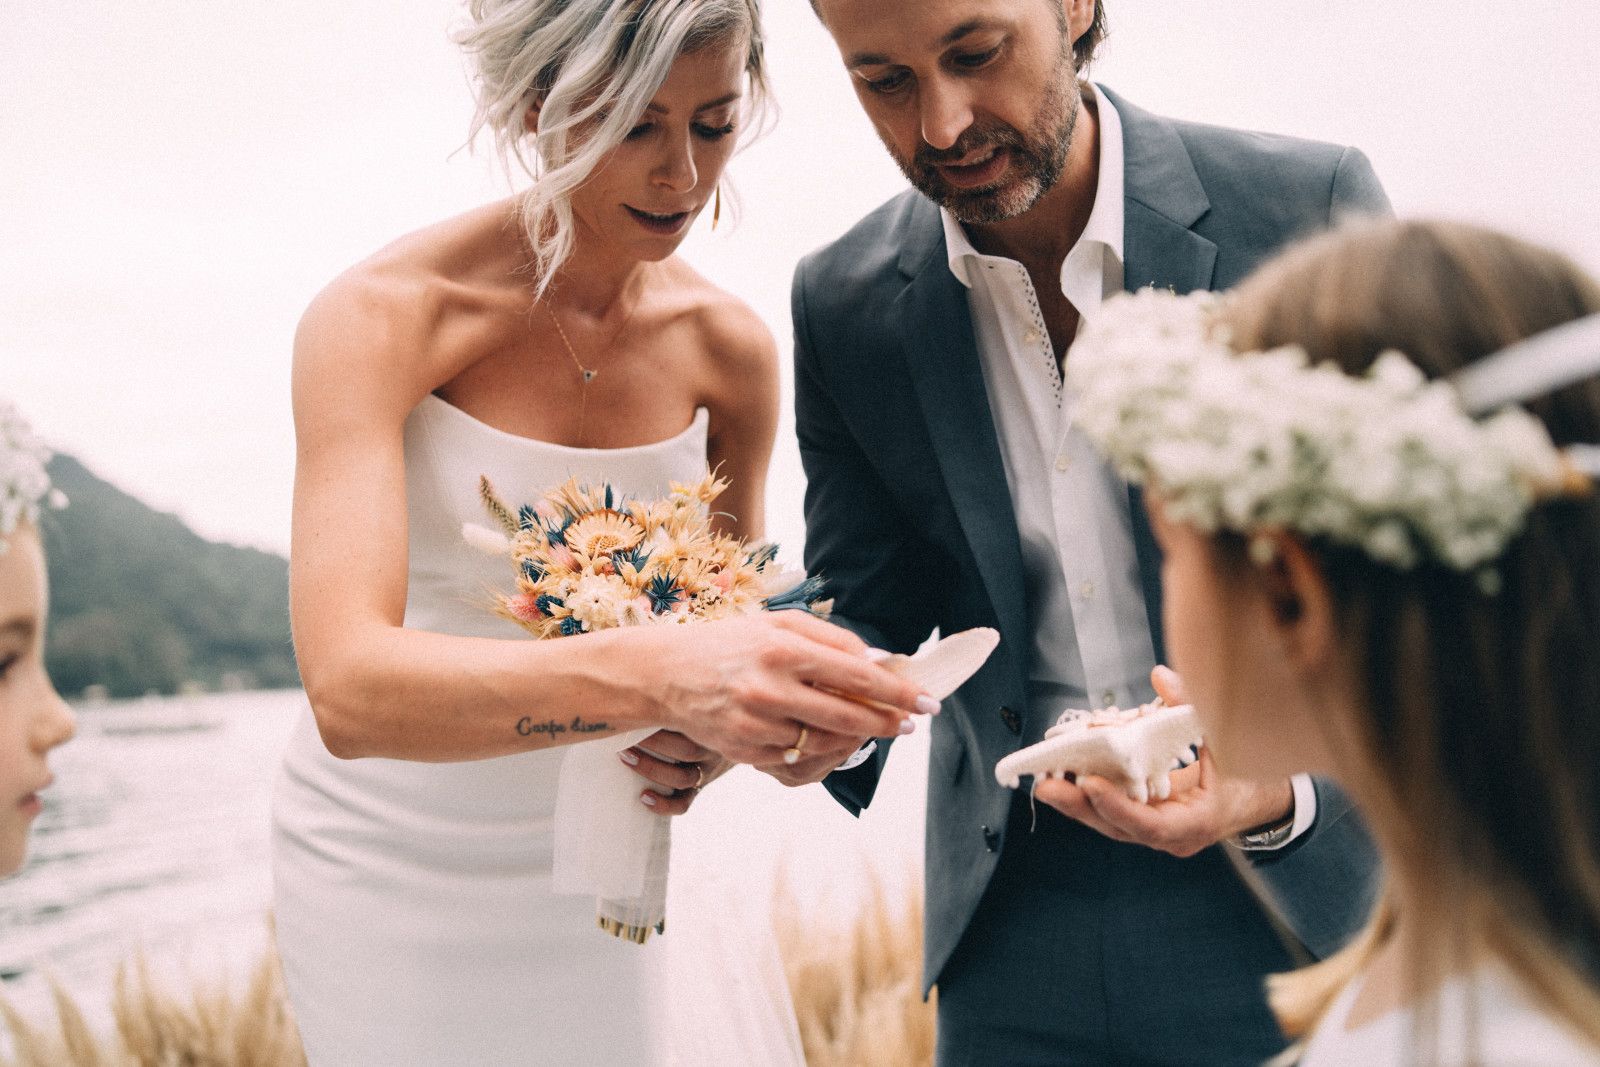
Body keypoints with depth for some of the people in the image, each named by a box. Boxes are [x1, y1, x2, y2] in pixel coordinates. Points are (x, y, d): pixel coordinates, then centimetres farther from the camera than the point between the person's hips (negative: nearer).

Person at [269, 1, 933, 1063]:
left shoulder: (730, 347, -8)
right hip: (389, 857, -3)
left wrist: (710, 736, -17)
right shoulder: (378, 318, -21)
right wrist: (655, 674, -48)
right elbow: (349, 688, -34)